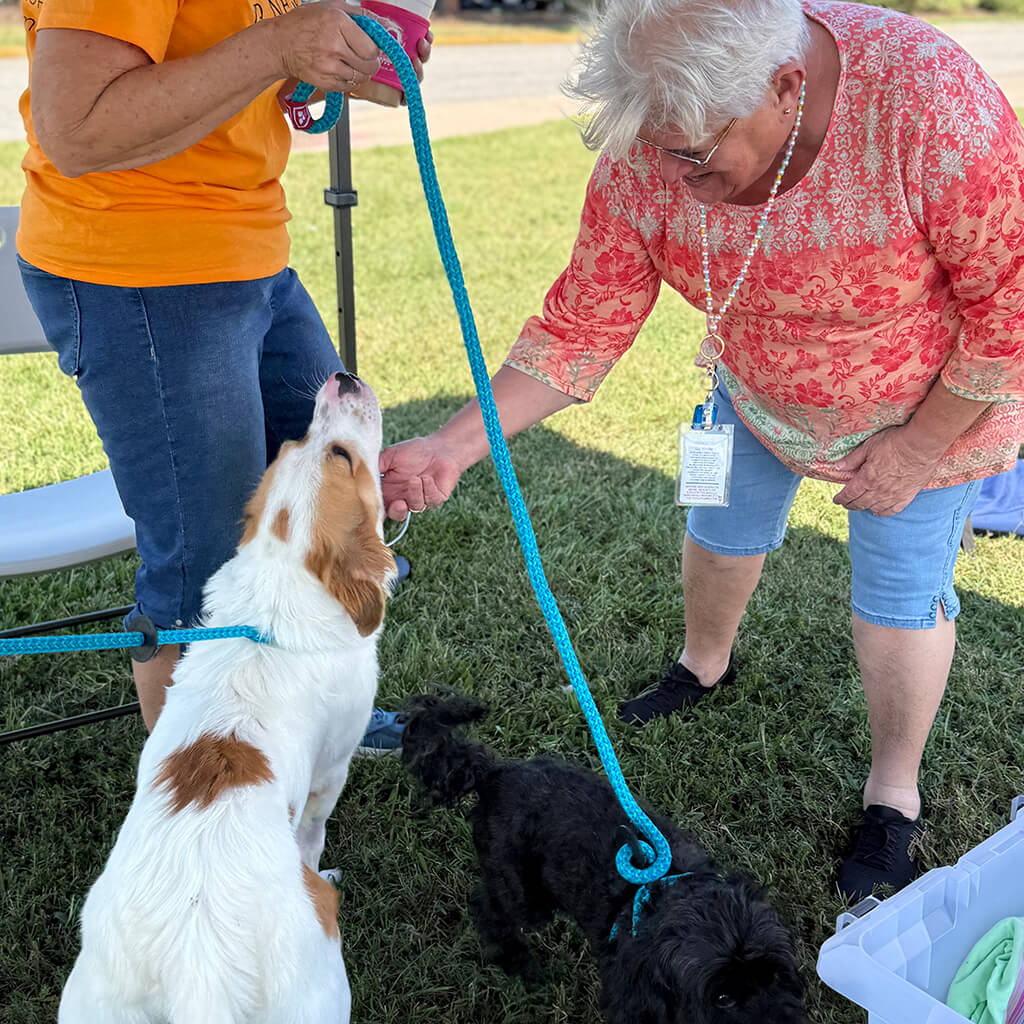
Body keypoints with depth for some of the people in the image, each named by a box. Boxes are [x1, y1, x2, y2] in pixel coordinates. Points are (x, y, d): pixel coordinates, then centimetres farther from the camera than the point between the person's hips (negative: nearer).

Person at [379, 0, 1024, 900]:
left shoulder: (927, 98, -39)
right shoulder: (646, 155, -27)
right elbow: (582, 327, -20)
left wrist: (918, 447, -22)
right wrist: (454, 445, -30)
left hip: (932, 397, -3)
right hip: (757, 385, 4)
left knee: (900, 593, 3)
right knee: (723, 527, 18)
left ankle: (894, 795, 28)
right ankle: (706, 665, 51)